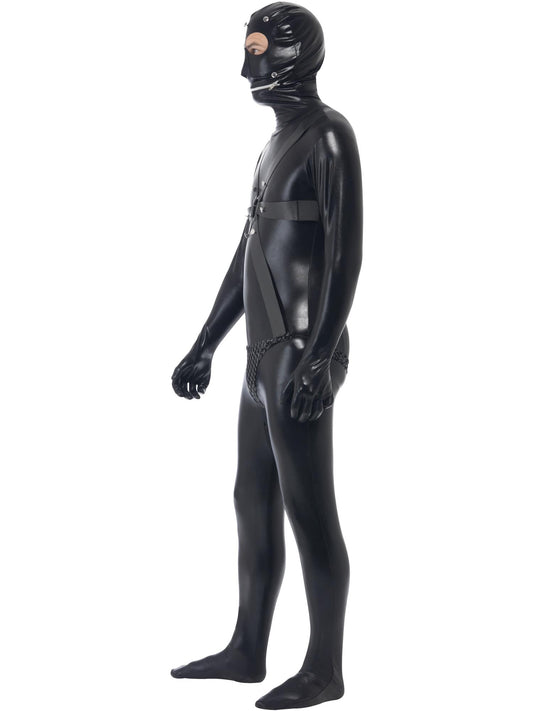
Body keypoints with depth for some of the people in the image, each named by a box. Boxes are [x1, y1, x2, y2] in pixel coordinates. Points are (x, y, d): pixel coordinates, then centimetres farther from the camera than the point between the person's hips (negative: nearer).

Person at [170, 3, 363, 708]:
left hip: (303, 355, -10)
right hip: (266, 352, 10)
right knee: (255, 503, 14)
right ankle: (247, 650, 26)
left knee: (309, 510, -4)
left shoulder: (328, 134, -10)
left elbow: (346, 253, -18)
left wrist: (320, 359, -24)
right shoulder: (280, 141, 19)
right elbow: (248, 256, 22)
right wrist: (204, 347, 22)